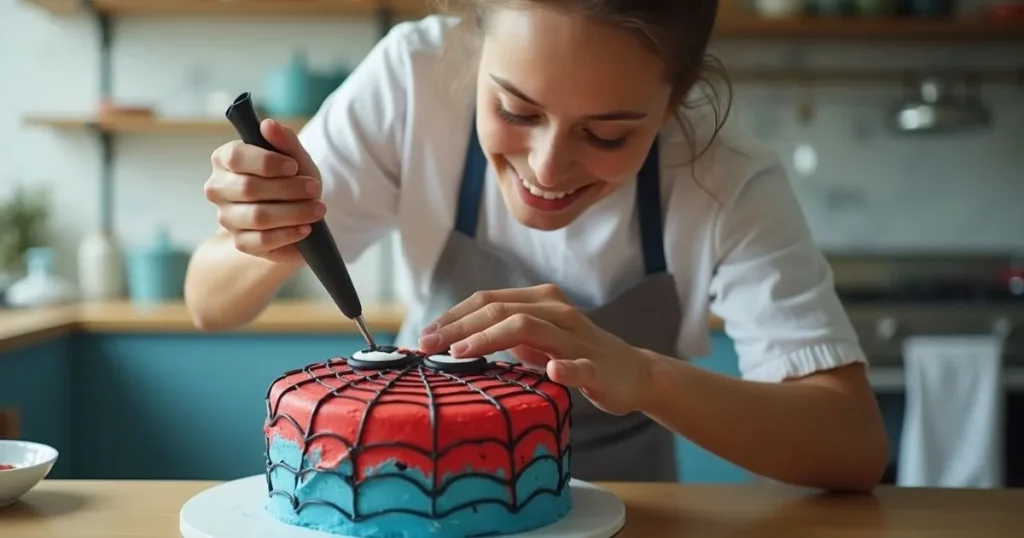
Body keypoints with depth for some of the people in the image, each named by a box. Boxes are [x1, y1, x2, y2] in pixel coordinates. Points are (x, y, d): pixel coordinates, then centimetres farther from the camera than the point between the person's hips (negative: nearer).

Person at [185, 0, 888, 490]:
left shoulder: (729, 186, -20)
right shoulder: (415, 78, -19)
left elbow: (857, 448, -23)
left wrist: (644, 377, -37)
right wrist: (276, 249, -32)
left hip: (616, 509, 0)